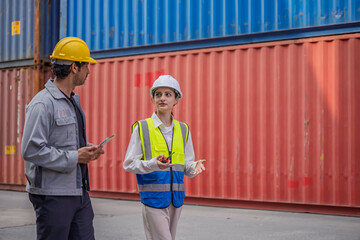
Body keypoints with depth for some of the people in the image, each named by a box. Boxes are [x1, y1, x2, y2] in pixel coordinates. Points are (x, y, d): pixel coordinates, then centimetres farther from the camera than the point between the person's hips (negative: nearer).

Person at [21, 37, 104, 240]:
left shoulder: (74, 100, 16)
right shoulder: (43, 104, -15)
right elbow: (31, 150, -22)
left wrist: (86, 149, 6)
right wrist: (74, 157, -18)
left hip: (79, 191, 9)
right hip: (53, 195, -9)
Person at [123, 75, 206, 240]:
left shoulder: (183, 130, 11)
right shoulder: (142, 128, -2)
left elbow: (186, 165, 13)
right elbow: (128, 164, -4)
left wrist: (194, 166, -11)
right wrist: (153, 164, -21)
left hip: (176, 197, 5)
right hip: (153, 197, -5)